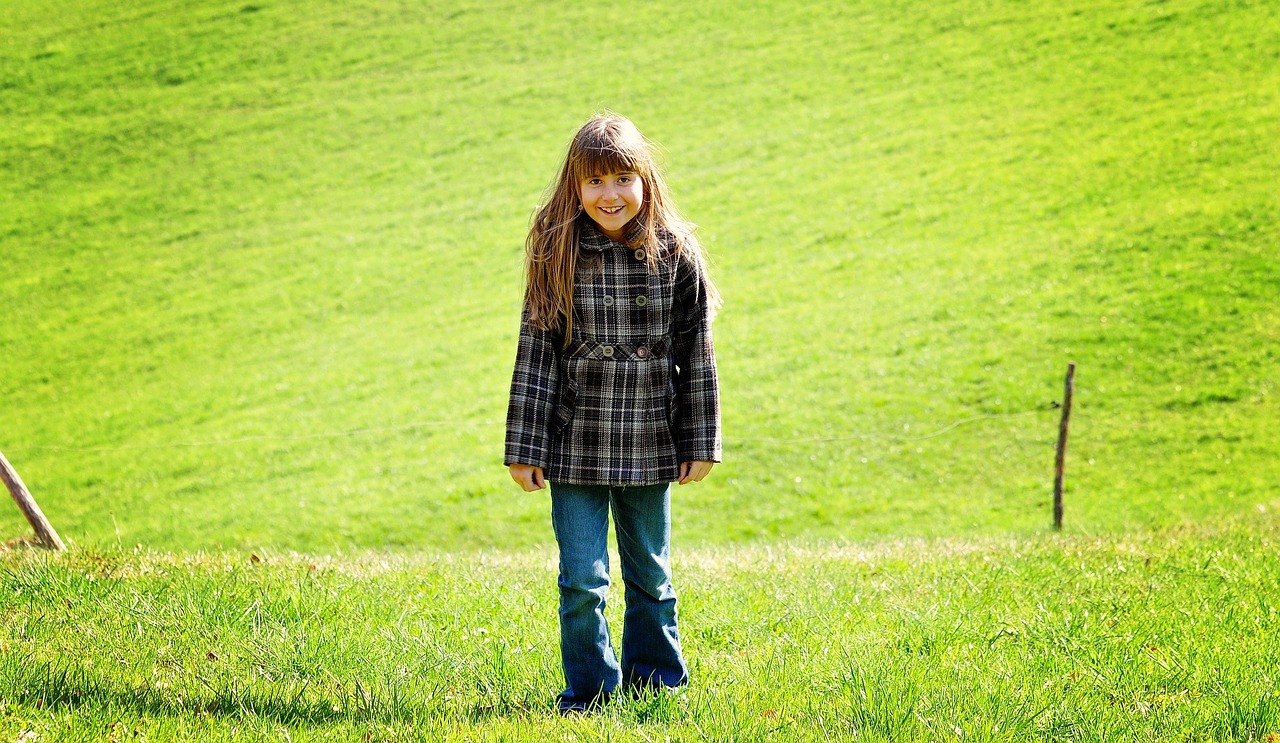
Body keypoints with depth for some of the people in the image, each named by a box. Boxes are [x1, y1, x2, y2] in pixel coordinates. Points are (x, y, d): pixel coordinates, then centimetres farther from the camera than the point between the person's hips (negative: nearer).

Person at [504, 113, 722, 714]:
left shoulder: (675, 254, -2)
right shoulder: (556, 256, -4)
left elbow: (696, 352, 3)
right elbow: (536, 351, -3)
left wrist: (701, 442, 3)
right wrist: (524, 449, -4)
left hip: (649, 446, 1)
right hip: (575, 445, -1)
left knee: (650, 574, 14)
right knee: (582, 579, 0)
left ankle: (653, 675, 30)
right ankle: (589, 687, 14)